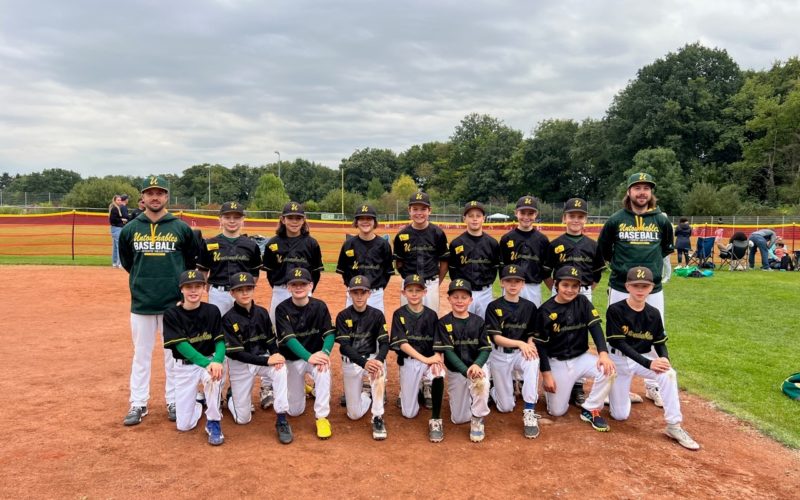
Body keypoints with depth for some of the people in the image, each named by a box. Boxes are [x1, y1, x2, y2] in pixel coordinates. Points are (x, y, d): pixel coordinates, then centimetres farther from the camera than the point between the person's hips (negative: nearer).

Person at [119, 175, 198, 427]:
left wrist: (177, 281, 8)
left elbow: (192, 261, 9)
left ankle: (173, 401, 20)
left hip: (174, 302, -1)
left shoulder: (182, 228, -2)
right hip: (141, 302, 1)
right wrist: (142, 279, 13)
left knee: (174, 354, 8)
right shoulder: (130, 229, 2)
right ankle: (138, 404, 21)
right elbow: (126, 261, 16)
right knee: (141, 354, 10)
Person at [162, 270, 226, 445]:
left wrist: (217, 362, -31)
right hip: (184, 367, 0)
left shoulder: (212, 311, -6)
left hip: (210, 360, 0)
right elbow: (181, 345, -19)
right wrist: (207, 363, -33)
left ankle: (213, 422, -15)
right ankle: (199, 402, 32)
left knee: (213, 376, -38)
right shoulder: (172, 314, -10)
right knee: (184, 425, -4)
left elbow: (220, 341, -8)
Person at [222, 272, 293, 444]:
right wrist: (267, 361, -28)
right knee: (243, 419, 1)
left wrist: (276, 354, -20)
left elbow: (271, 340, 4)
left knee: (281, 369, -33)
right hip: (240, 365, -2)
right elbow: (235, 353, -21)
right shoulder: (228, 319, -16)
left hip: (262, 358, 2)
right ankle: (231, 396, 35)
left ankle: (282, 420, -24)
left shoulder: (262, 313, -4)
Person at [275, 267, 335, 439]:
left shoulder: (319, 306, -8)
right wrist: (309, 357, -37)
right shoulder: (282, 309, -12)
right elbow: (288, 338, -22)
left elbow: (329, 334, -10)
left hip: (316, 355, 0)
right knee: (295, 411, 4)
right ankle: (300, 388, 39)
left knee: (324, 371, -36)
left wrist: (325, 352, -32)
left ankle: (321, 417, -20)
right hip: (292, 359, 0)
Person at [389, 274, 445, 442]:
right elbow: (402, 343, -12)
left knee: (438, 375, -37)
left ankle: (435, 420, -21)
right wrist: (425, 359, -24)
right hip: (408, 361, 0)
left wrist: (437, 357, -21)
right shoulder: (399, 314, -3)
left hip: (430, 358, 1)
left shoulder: (431, 315, 3)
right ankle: (412, 392, 33)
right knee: (409, 413, -1)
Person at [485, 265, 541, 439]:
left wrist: (529, 345, -19)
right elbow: (497, 338, -13)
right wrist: (520, 343, -27)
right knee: (506, 407, 0)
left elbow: (531, 335, 4)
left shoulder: (529, 307, 0)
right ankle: (496, 388, 36)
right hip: (500, 355, -1)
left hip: (521, 352, 1)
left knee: (533, 361, -37)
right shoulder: (494, 307, -7)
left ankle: (529, 412, -30)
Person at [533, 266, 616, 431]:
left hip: (581, 358, 2)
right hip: (557, 362, -2)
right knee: (557, 411, -5)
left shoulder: (583, 303, -3)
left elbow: (595, 328, -13)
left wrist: (603, 353, -31)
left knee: (607, 370, -27)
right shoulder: (545, 310, -11)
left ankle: (590, 410, -7)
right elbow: (540, 344, -8)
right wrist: (546, 374, -13)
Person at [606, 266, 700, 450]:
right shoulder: (615, 310, -18)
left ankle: (674, 426, -18)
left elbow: (660, 342, 2)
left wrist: (664, 358, -23)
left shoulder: (654, 314, -5)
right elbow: (619, 343, -23)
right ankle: (616, 390, 33)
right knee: (620, 415, -1)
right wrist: (648, 364, -32)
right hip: (619, 360, -2)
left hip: (645, 357, 3)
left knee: (669, 373, -31)